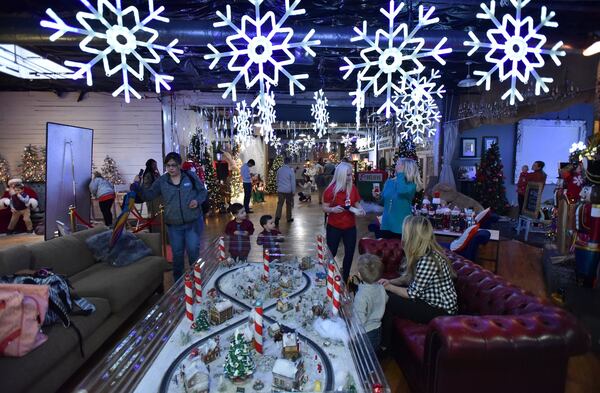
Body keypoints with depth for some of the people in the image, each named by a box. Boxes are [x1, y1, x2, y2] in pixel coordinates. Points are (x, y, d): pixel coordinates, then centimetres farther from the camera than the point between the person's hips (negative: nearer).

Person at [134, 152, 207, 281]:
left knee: (193, 251, 0)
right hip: (173, 225, 2)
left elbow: (203, 191, 5)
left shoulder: (191, 176, -3)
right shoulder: (161, 181, 1)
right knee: (177, 254, 12)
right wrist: (137, 187, -15)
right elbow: (148, 196, 1)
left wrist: (198, 201, -14)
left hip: (193, 222, -2)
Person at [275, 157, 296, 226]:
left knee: (280, 204, -1)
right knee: (289, 204, 13)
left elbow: (277, 179, 13)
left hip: (280, 190, 2)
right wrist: (293, 191, 2)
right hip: (288, 190, -2)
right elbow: (293, 182, -7)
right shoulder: (291, 170, -10)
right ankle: (289, 218, 23)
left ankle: (277, 217, -19)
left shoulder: (279, 170, 2)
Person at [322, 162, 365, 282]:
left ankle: (345, 279, 30)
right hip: (334, 227, -4)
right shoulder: (331, 189, -15)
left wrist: (360, 209, -11)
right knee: (331, 253, 5)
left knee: (349, 253, 12)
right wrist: (332, 209, -30)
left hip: (350, 226, 4)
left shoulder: (353, 188, -2)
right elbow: (324, 208, -10)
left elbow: (356, 203, 10)